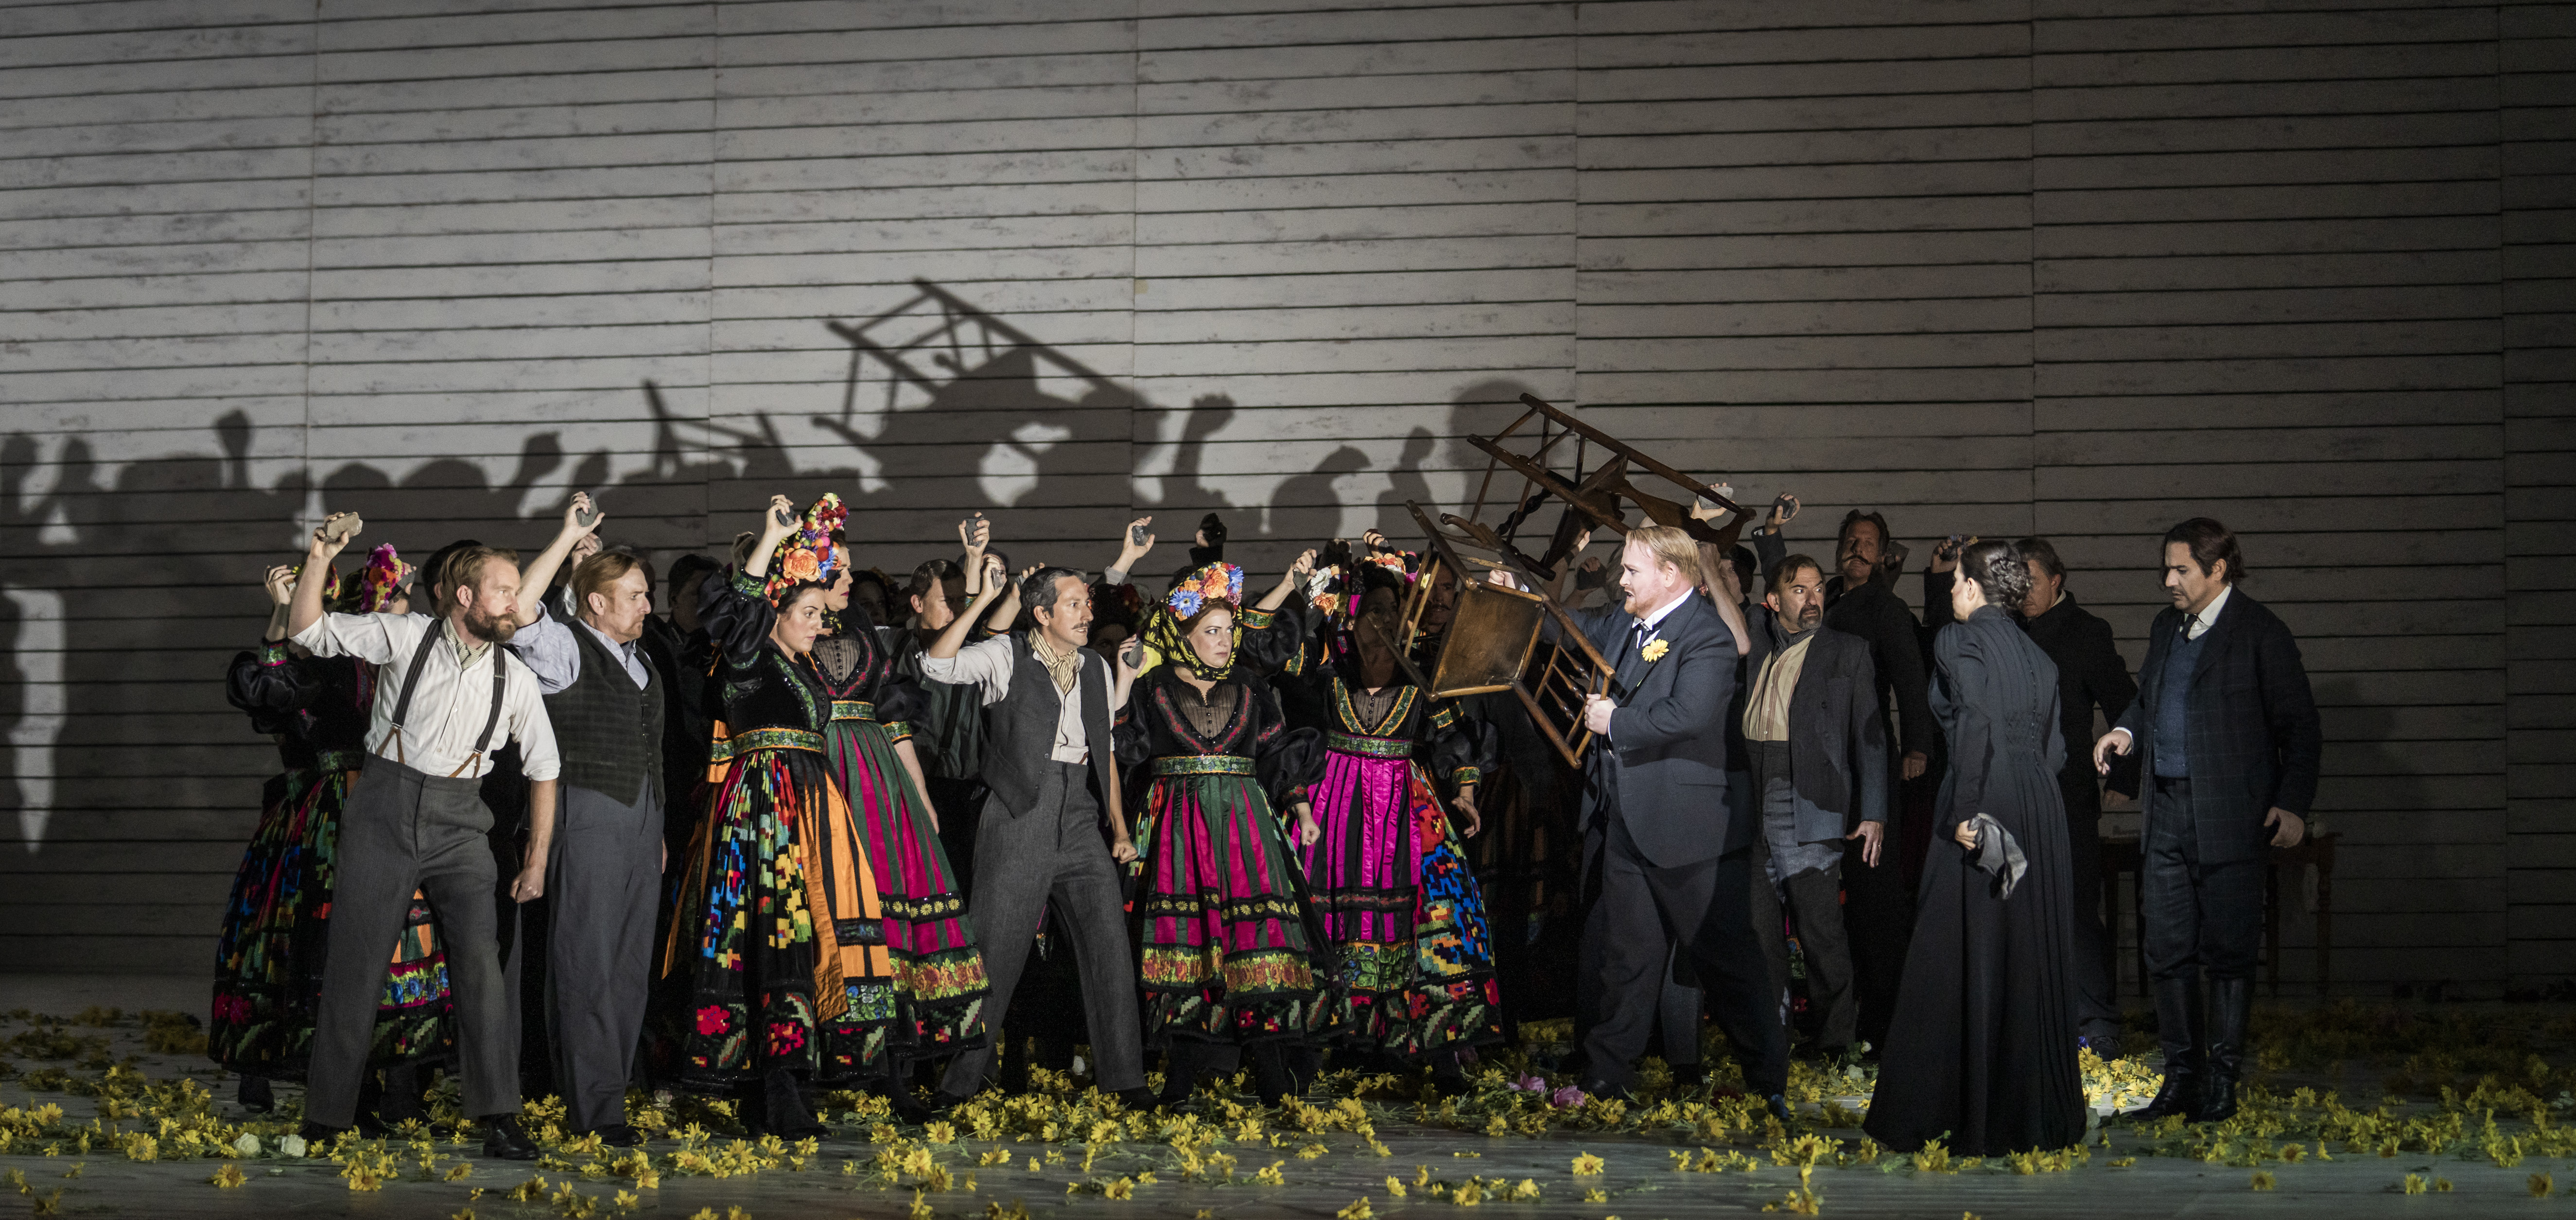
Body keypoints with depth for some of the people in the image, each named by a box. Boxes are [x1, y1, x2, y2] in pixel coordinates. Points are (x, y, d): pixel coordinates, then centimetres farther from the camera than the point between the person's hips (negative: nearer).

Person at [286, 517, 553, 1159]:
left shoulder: (515, 677, 6)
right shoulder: (406, 637, -1)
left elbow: (543, 767, 15)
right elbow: (309, 630, -1)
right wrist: (319, 561, -16)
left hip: (459, 824, 2)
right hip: (383, 815, -2)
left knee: (483, 960, -13)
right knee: (355, 965, 1)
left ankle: (499, 1118, -9)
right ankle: (325, 1120, 11)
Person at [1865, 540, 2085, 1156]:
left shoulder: (1958, 641, -6)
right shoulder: (2036, 655, 16)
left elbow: (1976, 725, -19)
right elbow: (2052, 746, 14)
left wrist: (1965, 812, -19)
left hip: (1985, 810, -7)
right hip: (2037, 818, 7)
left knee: (1968, 962, -1)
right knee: (2032, 960, 11)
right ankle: (2039, 1114, 16)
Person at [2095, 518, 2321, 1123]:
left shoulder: (2259, 631, -5)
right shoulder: (2165, 627, 15)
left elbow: (2299, 724, -5)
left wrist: (2292, 804, -11)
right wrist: (2126, 732, 4)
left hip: (2230, 817, -6)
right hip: (2168, 811, 6)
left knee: (2227, 950, -1)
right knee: (2166, 948, 6)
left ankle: (2222, 1080, 7)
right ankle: (2181, 1075, 15)